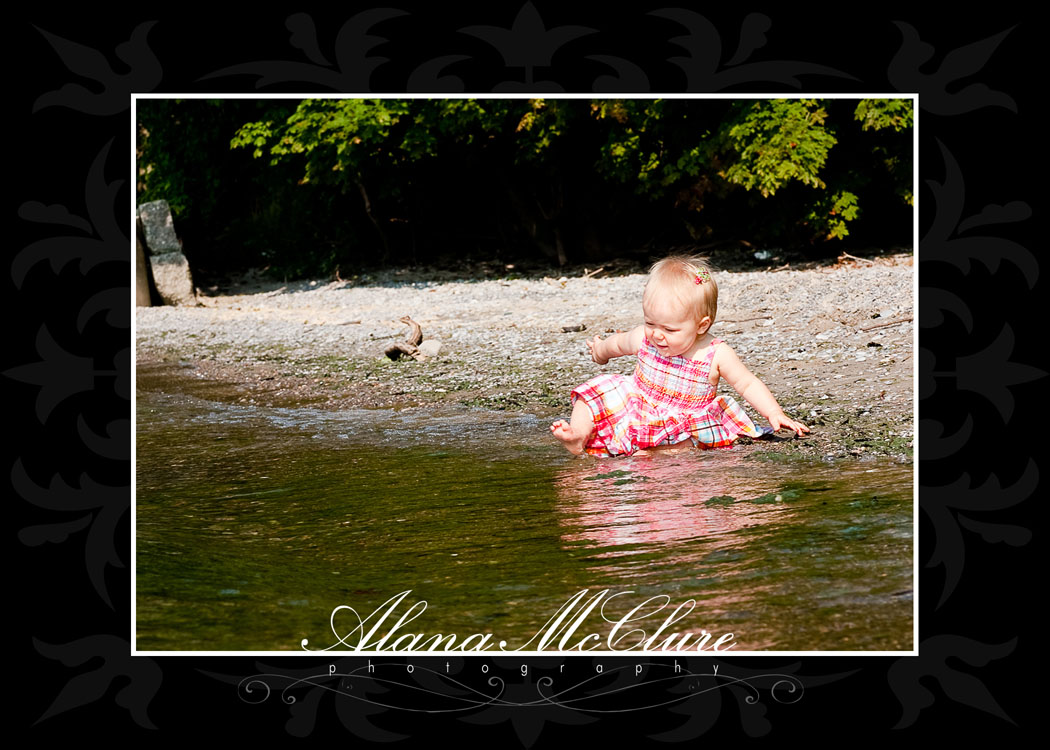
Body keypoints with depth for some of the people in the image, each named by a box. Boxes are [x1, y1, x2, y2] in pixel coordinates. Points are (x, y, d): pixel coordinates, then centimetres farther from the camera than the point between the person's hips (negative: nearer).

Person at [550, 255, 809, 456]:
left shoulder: (716, 355, -18)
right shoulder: (644, 338, -10)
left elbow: (748, 384, -8)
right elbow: (618, 344, 14)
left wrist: (774, 413, -17)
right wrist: (600, 351, 35)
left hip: (686, 426, -3)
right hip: (634, 411, 3)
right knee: (603, 389, -16)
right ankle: (579, 435, -32)